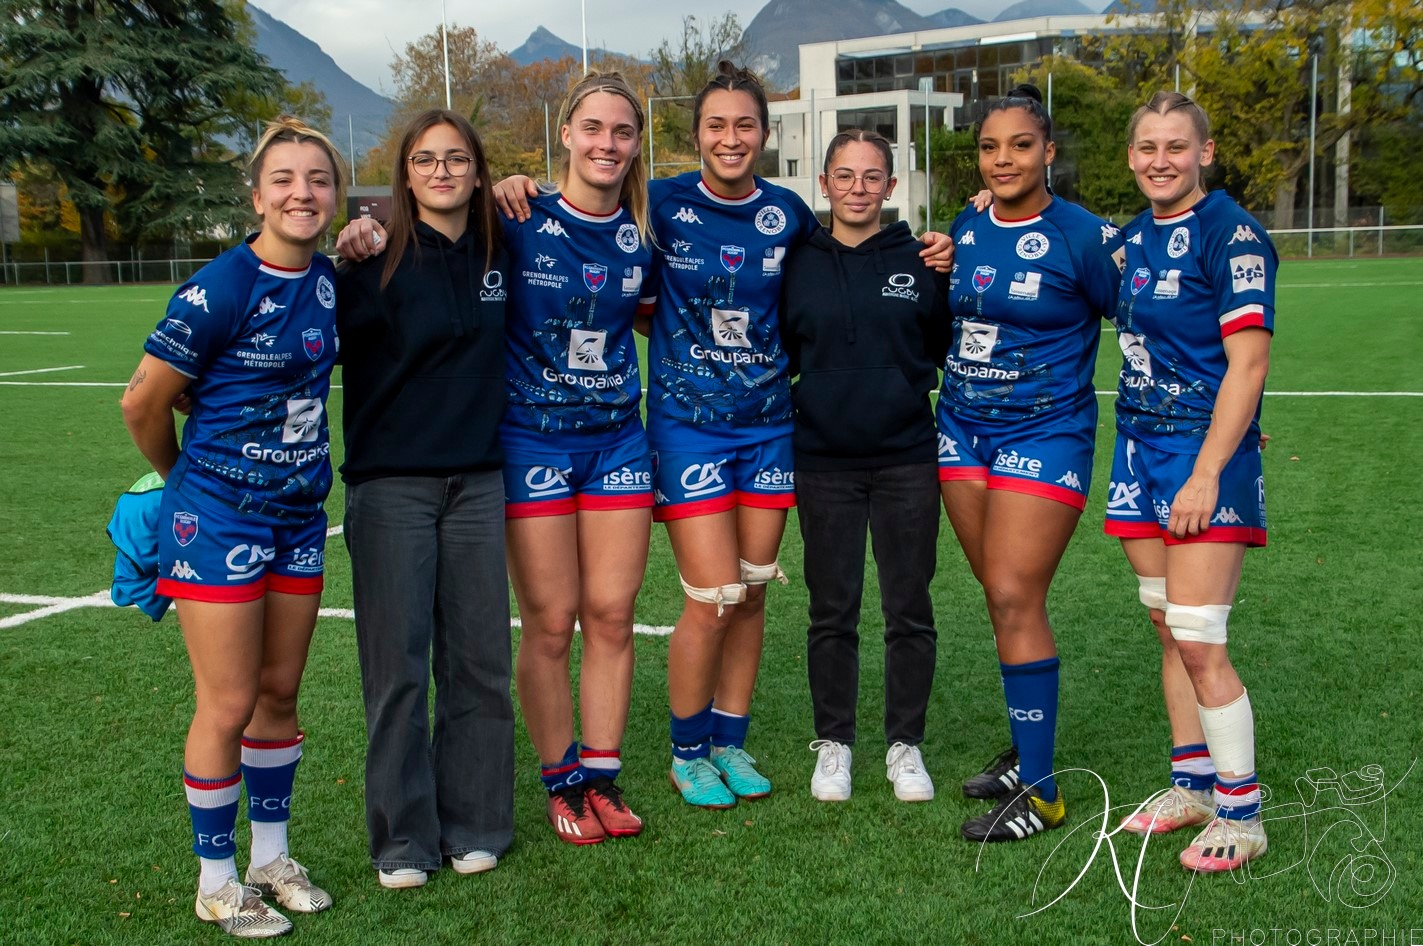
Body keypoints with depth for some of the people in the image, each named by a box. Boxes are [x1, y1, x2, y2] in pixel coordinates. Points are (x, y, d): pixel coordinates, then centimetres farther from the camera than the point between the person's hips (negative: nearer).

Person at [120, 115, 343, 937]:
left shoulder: (330, 282, 3)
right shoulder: (220, 289, -18)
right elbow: (144, 403, -10)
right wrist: (186, 479, 6)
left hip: (298, 515, 6)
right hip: (219, 520, -6)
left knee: (279, 693, 14)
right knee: (229, 705, 1)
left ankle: (272, 856, 30)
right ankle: (217, 883, 18)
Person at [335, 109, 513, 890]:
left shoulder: (499, 258, 5)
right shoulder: (377, 264, -8)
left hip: (478, 481, 4)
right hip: (391, 485, -4)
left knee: (479, 657, 8)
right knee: (398, 665, 2)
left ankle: (472, 825, 22)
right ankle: (402, 839, 15)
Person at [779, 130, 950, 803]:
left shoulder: (921, 261, 2)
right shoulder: (797, 266, 3)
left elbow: (948, 347, 8)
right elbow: (777, 356, 13)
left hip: (908, 459, 0)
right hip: (823, 463, 0)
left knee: (909, 610, 5)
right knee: (832, 612, 7)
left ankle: (905, 744, 20)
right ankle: (833, 743, 21)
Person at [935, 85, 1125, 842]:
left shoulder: (1082, 235, -10)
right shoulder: (964, 229, 7)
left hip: (1044, 434, -6)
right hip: (963, 429, 6)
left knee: (1015, 600, -10)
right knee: (1000, 597, 10)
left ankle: (1040, 791, -2)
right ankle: (1027, 750, 25)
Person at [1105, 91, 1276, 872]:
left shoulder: (1231, 234, -11)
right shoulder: (1134, 238, 11)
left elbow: (1247, 364, -16)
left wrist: (1205, 475, -20)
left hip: (1206, 453, -7)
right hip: (1140, 449, 7)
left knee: (1197, 640, -8)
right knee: (1168, 632, 12)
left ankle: (1240, 813, 6)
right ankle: (1192, 783, 25)